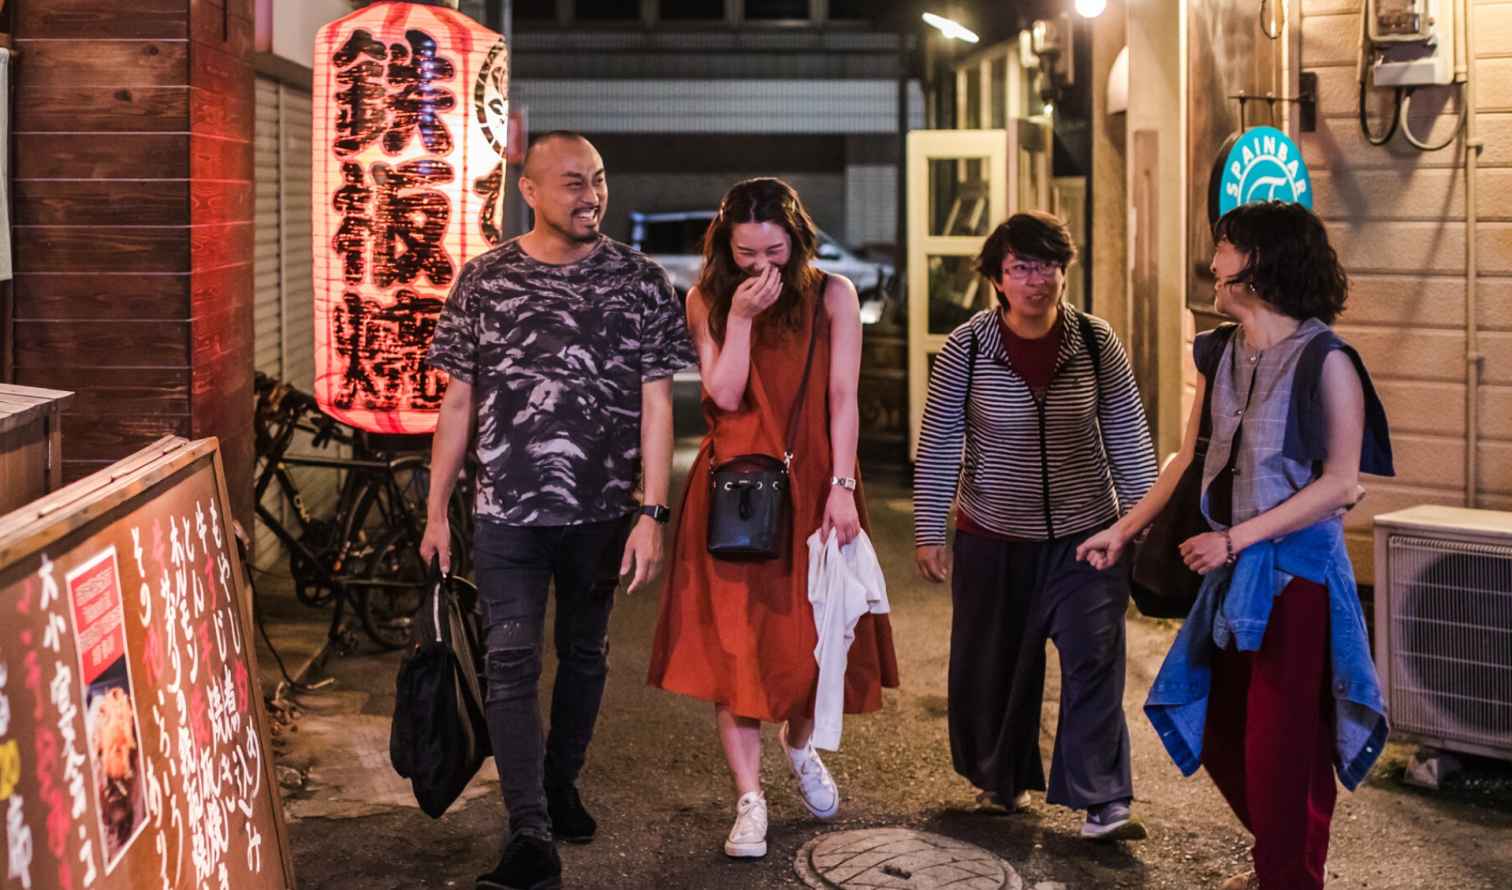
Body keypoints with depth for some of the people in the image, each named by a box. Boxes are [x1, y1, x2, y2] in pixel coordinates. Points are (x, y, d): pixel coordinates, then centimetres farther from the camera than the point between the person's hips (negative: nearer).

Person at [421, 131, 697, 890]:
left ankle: (561, 786, 36)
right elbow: (458, 402, 4)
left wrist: (652, 513, -12)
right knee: (512, 664, -6)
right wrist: (436, 511, 3)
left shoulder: (639, 281, -3)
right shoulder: (484, 280, 0)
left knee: (584, 655, 15)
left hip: (602, 513, 1)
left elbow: (656, 404, -4)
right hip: (508, 514, -1)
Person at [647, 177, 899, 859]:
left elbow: (842, 399, -5)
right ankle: (750, 802, 2)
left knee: (812, 633, 5)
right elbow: (725, 396, -7)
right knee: (732, 640, -4)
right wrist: (741, 317, -16)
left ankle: (799, 743, 38)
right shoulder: (707, 301, 2)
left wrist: (841, 486, -12)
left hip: (811, 486, 0)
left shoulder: (832, 296, -1)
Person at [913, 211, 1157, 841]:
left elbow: (1128, 437, 3)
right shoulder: (966, 348, -9)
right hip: (994, 540, 0)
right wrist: (928, 533, -5)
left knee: (1095, 661, -7)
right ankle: (1003, 779, 33)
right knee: (993, 667, 11)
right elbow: (938, 445, -4)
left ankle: (1103, 801, -1)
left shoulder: (1096, 342, -4)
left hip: (1085, 535, 0)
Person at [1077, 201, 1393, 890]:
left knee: (1283, 748, 0)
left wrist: (1235, 540, -17)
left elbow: (1340, 482, -15)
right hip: (1234, 571, 7)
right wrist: (1123, 530, 17)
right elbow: (1189, 459, 16)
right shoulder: (1220, 354, 7)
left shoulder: (1323, 360, -14)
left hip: (1296, 570, -7)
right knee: (1218, 733, 15)